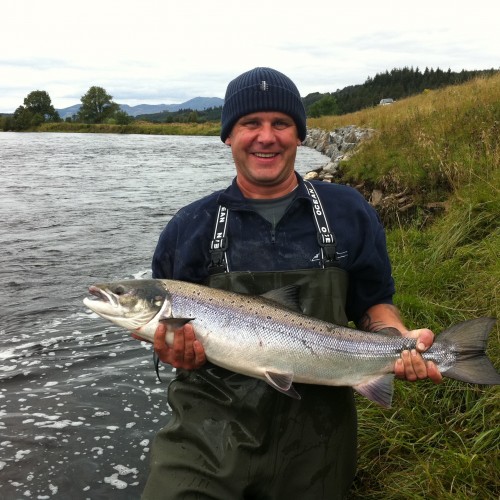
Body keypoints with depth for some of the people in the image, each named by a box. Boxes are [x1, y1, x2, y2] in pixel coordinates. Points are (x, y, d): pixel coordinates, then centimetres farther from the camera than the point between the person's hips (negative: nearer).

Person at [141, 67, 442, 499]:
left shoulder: (348, 213, 2)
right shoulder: (189, 228, 1)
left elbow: (374, 302, 9)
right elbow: (163, 326, 7)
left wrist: (400, 340, -11)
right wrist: (176, 350, -15)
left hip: (316, 433, 2)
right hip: (210, 423, -1)